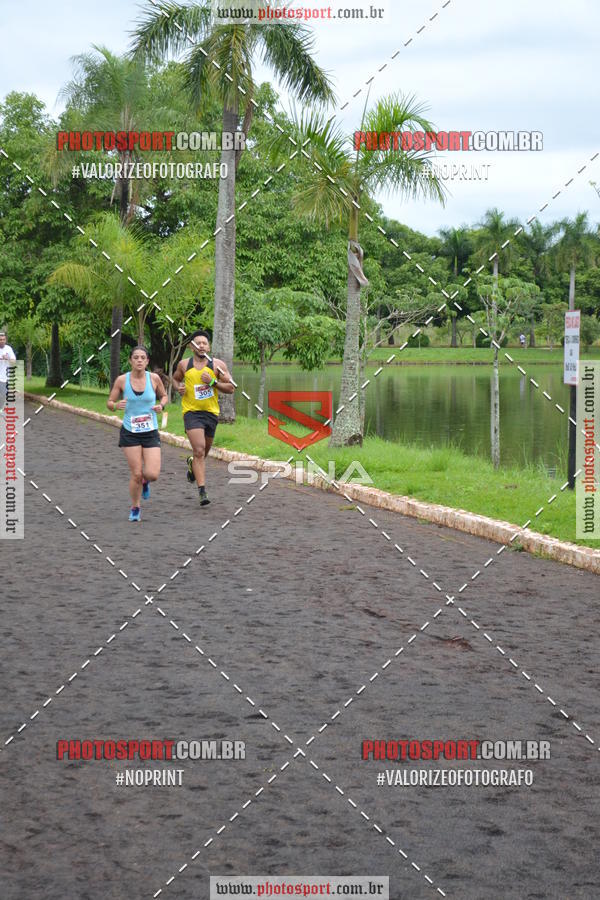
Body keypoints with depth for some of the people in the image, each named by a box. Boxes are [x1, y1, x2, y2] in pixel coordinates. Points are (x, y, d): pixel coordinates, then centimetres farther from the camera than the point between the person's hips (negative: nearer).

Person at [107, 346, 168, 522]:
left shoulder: (154, 378, -4)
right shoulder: (122, 380, -6)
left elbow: (164, 396, 13)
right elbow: (109, 402, 3)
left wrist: (161, 405, -8)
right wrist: (117, 405, -19)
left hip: (151, 433, 1)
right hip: (130, 433, -1)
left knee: (152, 474, -11)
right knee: (136, 474, -3)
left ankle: (145, 482, 28)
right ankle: (135, 509, 22)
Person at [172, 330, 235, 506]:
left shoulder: (217, 364, -1)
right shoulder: (184, 365, 2)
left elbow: (231, 388, -2)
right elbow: (175, 378, 22)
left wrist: (213, 382, -16)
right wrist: (178, 388, 0)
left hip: (211, 412, 2)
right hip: (191, 412, -2)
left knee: (205, 450, 18)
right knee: (199, 450, -18)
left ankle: (192, 464, 54)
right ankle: (202, 491, -18)